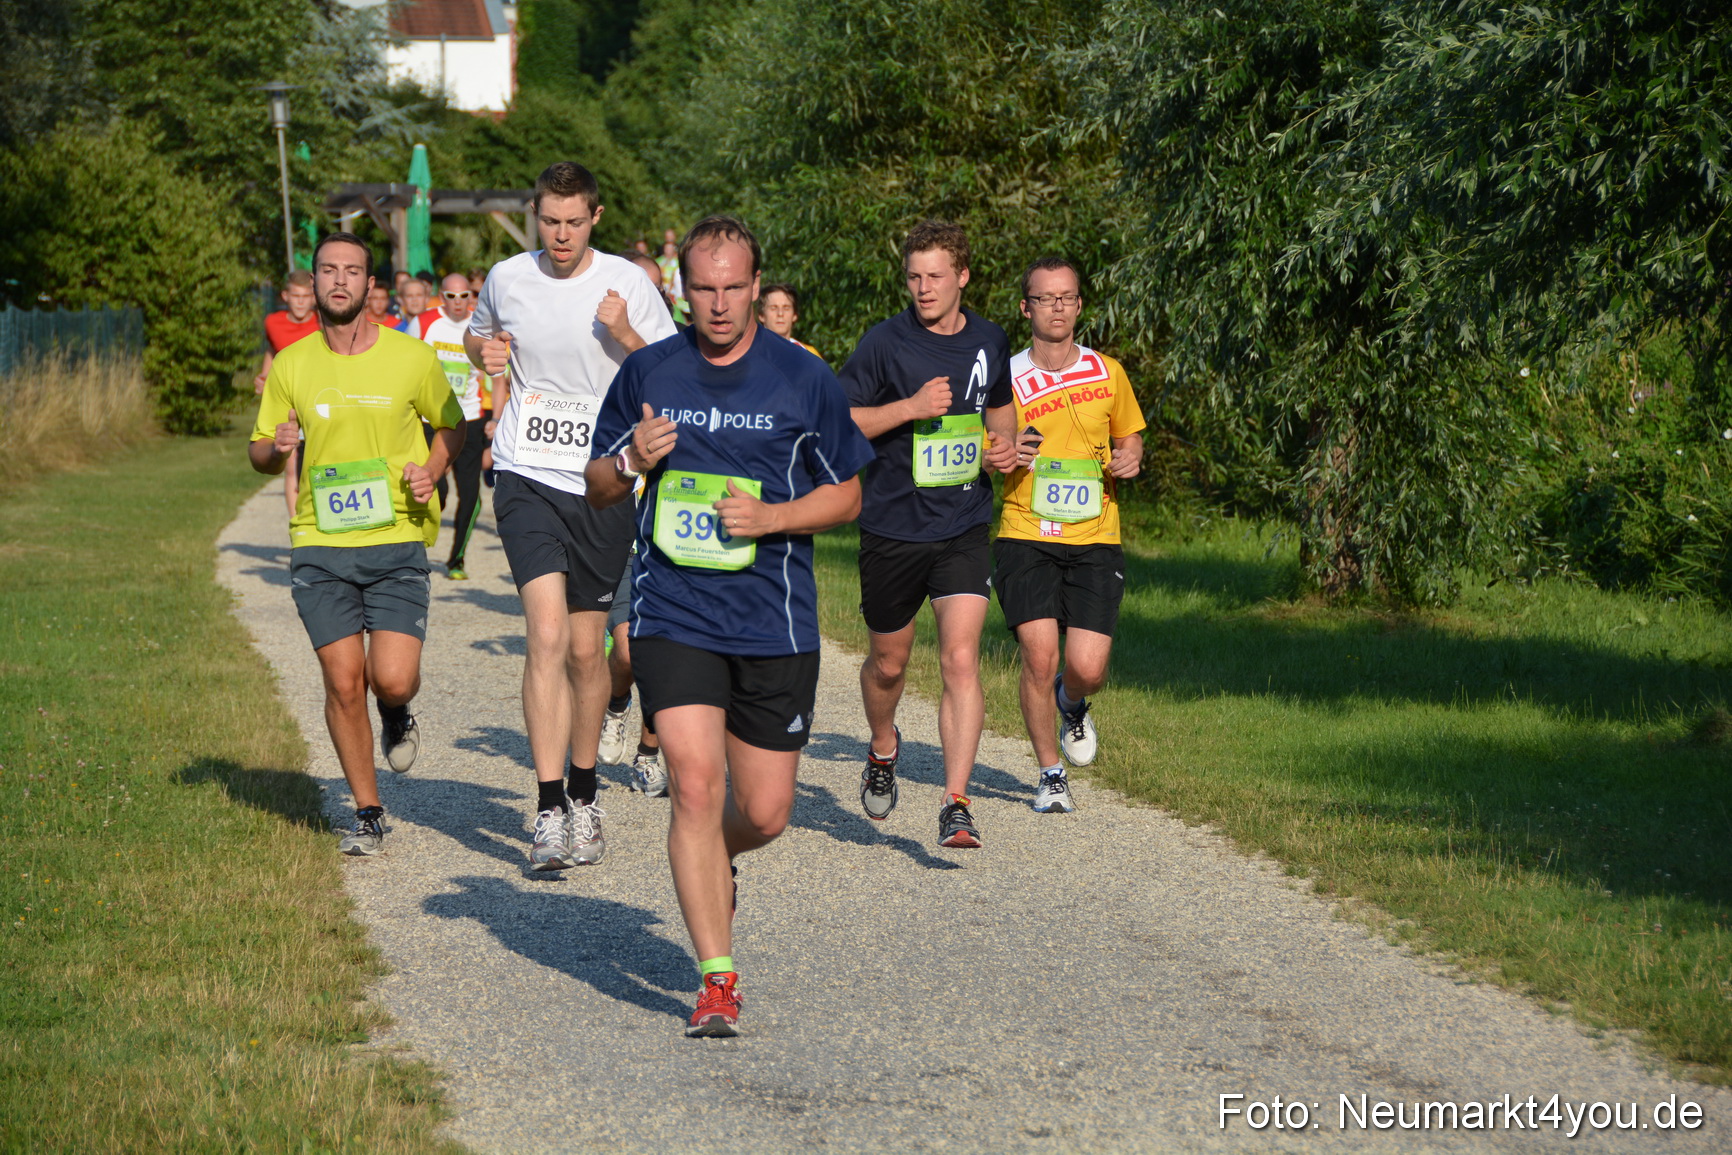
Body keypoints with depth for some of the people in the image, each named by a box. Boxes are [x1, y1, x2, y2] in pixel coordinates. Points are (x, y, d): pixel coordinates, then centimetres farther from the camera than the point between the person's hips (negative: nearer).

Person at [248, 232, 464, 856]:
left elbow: (451, 424, 15)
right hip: (319, 546, 1)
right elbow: (260, 454, 13)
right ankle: (367, 812, 15)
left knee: (391, 680, -13)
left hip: (396, 540, -1)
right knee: (343, 683, -1)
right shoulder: (291, 366, 4)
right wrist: (275, 448, -11)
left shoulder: (411, 358, -1)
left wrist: (431, 471, -4)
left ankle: (397, 713, 26)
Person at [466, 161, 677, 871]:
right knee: (547, 634, -17)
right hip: (526, 478, 0)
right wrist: (489, 359, 3)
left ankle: (583, 799, 28)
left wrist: (625, 334, -15)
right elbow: (478, 337, 25)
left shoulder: (626, 285, -2)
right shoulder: (506, 280, 4)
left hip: (603, 485, 0)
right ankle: (549, 813, -20)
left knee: (585, 650, 8)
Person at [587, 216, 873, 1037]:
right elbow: (598, 488, 13)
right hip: (673, 617, 0)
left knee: (764, 814, 4)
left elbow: (846, 495, 6)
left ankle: (713, 862, 41)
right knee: (695, 784, -15)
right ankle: (717, 979, -8)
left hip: (776, 623, 0)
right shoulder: (647, 374, 4)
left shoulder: (804, 380, 0)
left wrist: (771, 517, -12)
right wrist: (632, 462, -10)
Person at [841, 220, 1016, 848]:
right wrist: (911, 407, -18)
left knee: (961, 659, -14)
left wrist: (1003, 444, 2)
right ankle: (883, 748, 45)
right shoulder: (885, 342, -7)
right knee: (888, 662, 13)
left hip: (964, 527, 1)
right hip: (892, 529, -1)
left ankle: (956, 806, -14)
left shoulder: (989, 341, 5)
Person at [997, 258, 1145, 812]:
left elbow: (1129, 438, 21)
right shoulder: (1006, 378, -1)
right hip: (1025, 537, -1)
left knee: (1088, 668, -10)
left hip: (1095, 541, 1)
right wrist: (1005, 456, -18)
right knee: (1039, 656, -14)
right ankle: (1051, 775, 8)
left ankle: (1072, 704, 29)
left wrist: (1130, 460, -2)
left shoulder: (1107, 372, 7)